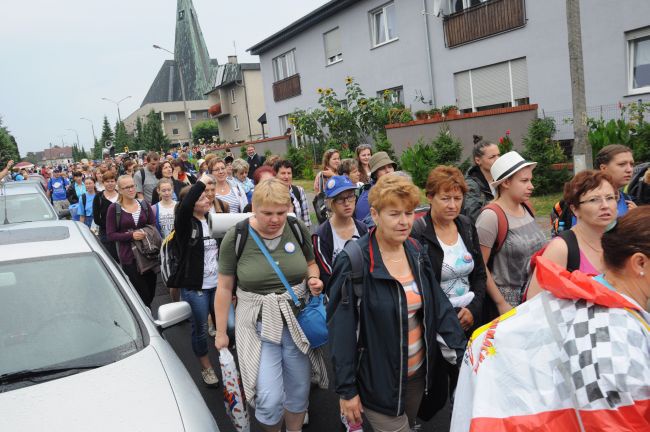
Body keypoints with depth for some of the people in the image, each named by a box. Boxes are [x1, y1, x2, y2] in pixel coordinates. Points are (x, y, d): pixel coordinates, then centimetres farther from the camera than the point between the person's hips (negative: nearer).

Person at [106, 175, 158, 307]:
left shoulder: (144, 205, 7)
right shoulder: (114, 208, -3)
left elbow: (154, 226, 10)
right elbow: (110, 235, -5)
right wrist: (131, 235, -19)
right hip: (129, 256, -4)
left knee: (151, 293, 10)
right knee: (143, 296, -5)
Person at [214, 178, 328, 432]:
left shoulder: (298, 229, -4)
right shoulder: (236, 237, -11)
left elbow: (311, 264, 14)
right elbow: (224, 287, -2)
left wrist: (314, 279, -9)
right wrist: (221, 332, 3)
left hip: (298, 321, 3)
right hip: (259, 324, -3)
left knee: (298, 392, 14)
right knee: (270, 399, -9)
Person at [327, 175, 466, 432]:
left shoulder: (416, 253, -1)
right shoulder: (354, 262, -20)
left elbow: (440, 308, 0)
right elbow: (342, 329, -17)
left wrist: (462, 354, -10)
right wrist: (346, 389, -15)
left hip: (418, 373, 6)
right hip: (378, 381, -6)